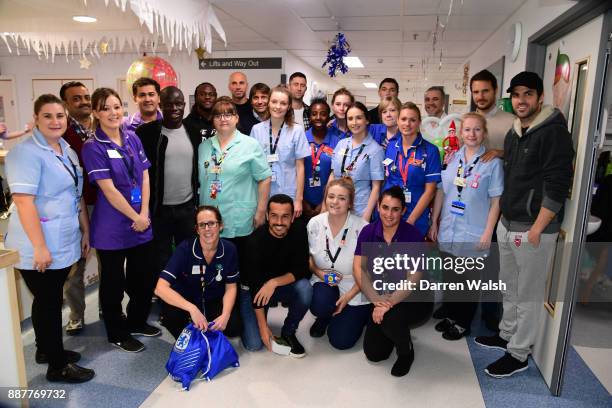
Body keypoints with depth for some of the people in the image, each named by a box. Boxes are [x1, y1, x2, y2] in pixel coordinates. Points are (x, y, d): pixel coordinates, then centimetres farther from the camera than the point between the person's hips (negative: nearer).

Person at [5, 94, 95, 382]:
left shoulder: (68, 151, 11)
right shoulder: (26, 152, -15)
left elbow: (77, 195, 17)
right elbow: (23, 201, -22)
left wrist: (85, 231, 16)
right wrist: (40, 247, -24)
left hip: (64, 243, 8)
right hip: (39, 248, -8)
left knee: (50, 299, 20)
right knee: (49, 302, 4)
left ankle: (46, 350, 37)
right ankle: (58, 366, 18)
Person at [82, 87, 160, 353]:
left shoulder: (133, 139, 6)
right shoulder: (93, 147, -11)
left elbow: (145, 178, 4)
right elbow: (109, 190, -16)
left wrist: (144, 214, -6)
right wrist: (135, 218, -11)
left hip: (141, 222, 6)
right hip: (112, 227, -6)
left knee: (146, 275, 15)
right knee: (113, 281, 10)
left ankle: (136, 322, 37)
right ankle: (117, 334, 28)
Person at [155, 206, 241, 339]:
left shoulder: (229, 249, -15)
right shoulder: (185, 248, -24)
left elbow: (231, 287, -5)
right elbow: (161, 288, -32)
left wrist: (225, 315, -23)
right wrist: (192, 309, -43)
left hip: (213, 302, 3)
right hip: (185, 300, -2)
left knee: (234, 327, -22)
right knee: (171, 313, -34)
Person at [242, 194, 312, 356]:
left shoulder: (299, 230, -17)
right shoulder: (256, 240, -24)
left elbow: (302, 269, -17)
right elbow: (255, 284, -22)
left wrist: (274, 282, -32)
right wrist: (263, 327, -22)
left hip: (285, 284, 2)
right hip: (257, 289, -2)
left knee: (305, 288, -30)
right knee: (254, 343, -14)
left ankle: (288, 332, -4)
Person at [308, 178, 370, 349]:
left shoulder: (362, 228, -18)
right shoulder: (314, 223, -7)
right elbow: (308, 256, 7)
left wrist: (348, 296, -16)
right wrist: (319, 272, -13)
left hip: (355, 287, -2)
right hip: (324, 283, 2)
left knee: (341, 340, -6)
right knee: (320, 305, -32)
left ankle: (359, 315, 27)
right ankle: (324, 317, 8)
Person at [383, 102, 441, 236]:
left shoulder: (430, 151, -7)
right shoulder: (390, 147, 2)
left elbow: (429, 191, -8)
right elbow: (384, 180, 8)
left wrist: (410, 220, -12)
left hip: (416, 219, -3)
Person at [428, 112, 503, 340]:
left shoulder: (492, 163, -6)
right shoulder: (452, 158, 5)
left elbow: (496, 201, -7)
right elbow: (441, 192, 8)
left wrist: (488, 233, -11)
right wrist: (434, 223, 6)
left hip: (474, 235, -4)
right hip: (448, 232, 4)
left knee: (468, 280, 9)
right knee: (450, 276, 16)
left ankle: (463, 323, 25)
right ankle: (451, 315, 34)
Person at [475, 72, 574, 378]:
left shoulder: (554, 132, -13)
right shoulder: (513, 132, 12)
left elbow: (557, 186, -18)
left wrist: (536, 230, -19)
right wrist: (502, 219, 15)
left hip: (534, 228, -8)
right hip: (506, 224, 8)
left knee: (528, 294, 4)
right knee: (510, 287, 20)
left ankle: (518, 354, 17)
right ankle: (507, 334, 37)